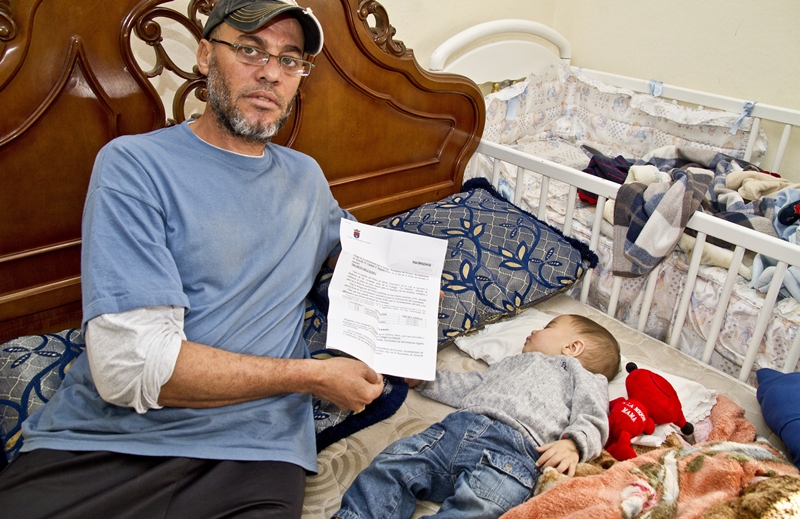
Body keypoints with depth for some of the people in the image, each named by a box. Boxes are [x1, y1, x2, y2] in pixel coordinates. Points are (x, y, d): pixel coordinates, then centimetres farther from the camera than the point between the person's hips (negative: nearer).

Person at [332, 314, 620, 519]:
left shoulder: (584, 375, 23)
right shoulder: (511, 363, 42)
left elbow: (593, 419, 5)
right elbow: (463, 386, 40)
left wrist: (572, 443, -15)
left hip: (511, 449, -6)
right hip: (457, 426, 6)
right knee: (391, 465, -14)